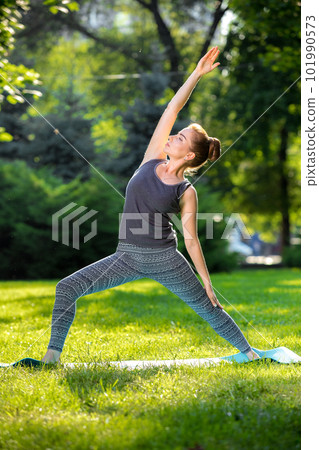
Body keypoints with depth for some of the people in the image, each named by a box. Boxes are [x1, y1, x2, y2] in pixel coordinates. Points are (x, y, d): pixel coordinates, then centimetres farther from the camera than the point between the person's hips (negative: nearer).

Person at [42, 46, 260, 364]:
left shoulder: (187, 192, -6)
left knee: (208, 307, 6)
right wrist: (196, 74, -1)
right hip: (128, 257, 3)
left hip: (164, 258, -3)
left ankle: (249, 352, 25)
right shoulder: (153, 158, 2)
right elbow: (172, 108, -2)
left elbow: (191, 239, 0)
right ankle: (53, 355, -5)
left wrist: (207, 282, -1)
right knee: (67, 288, -9)